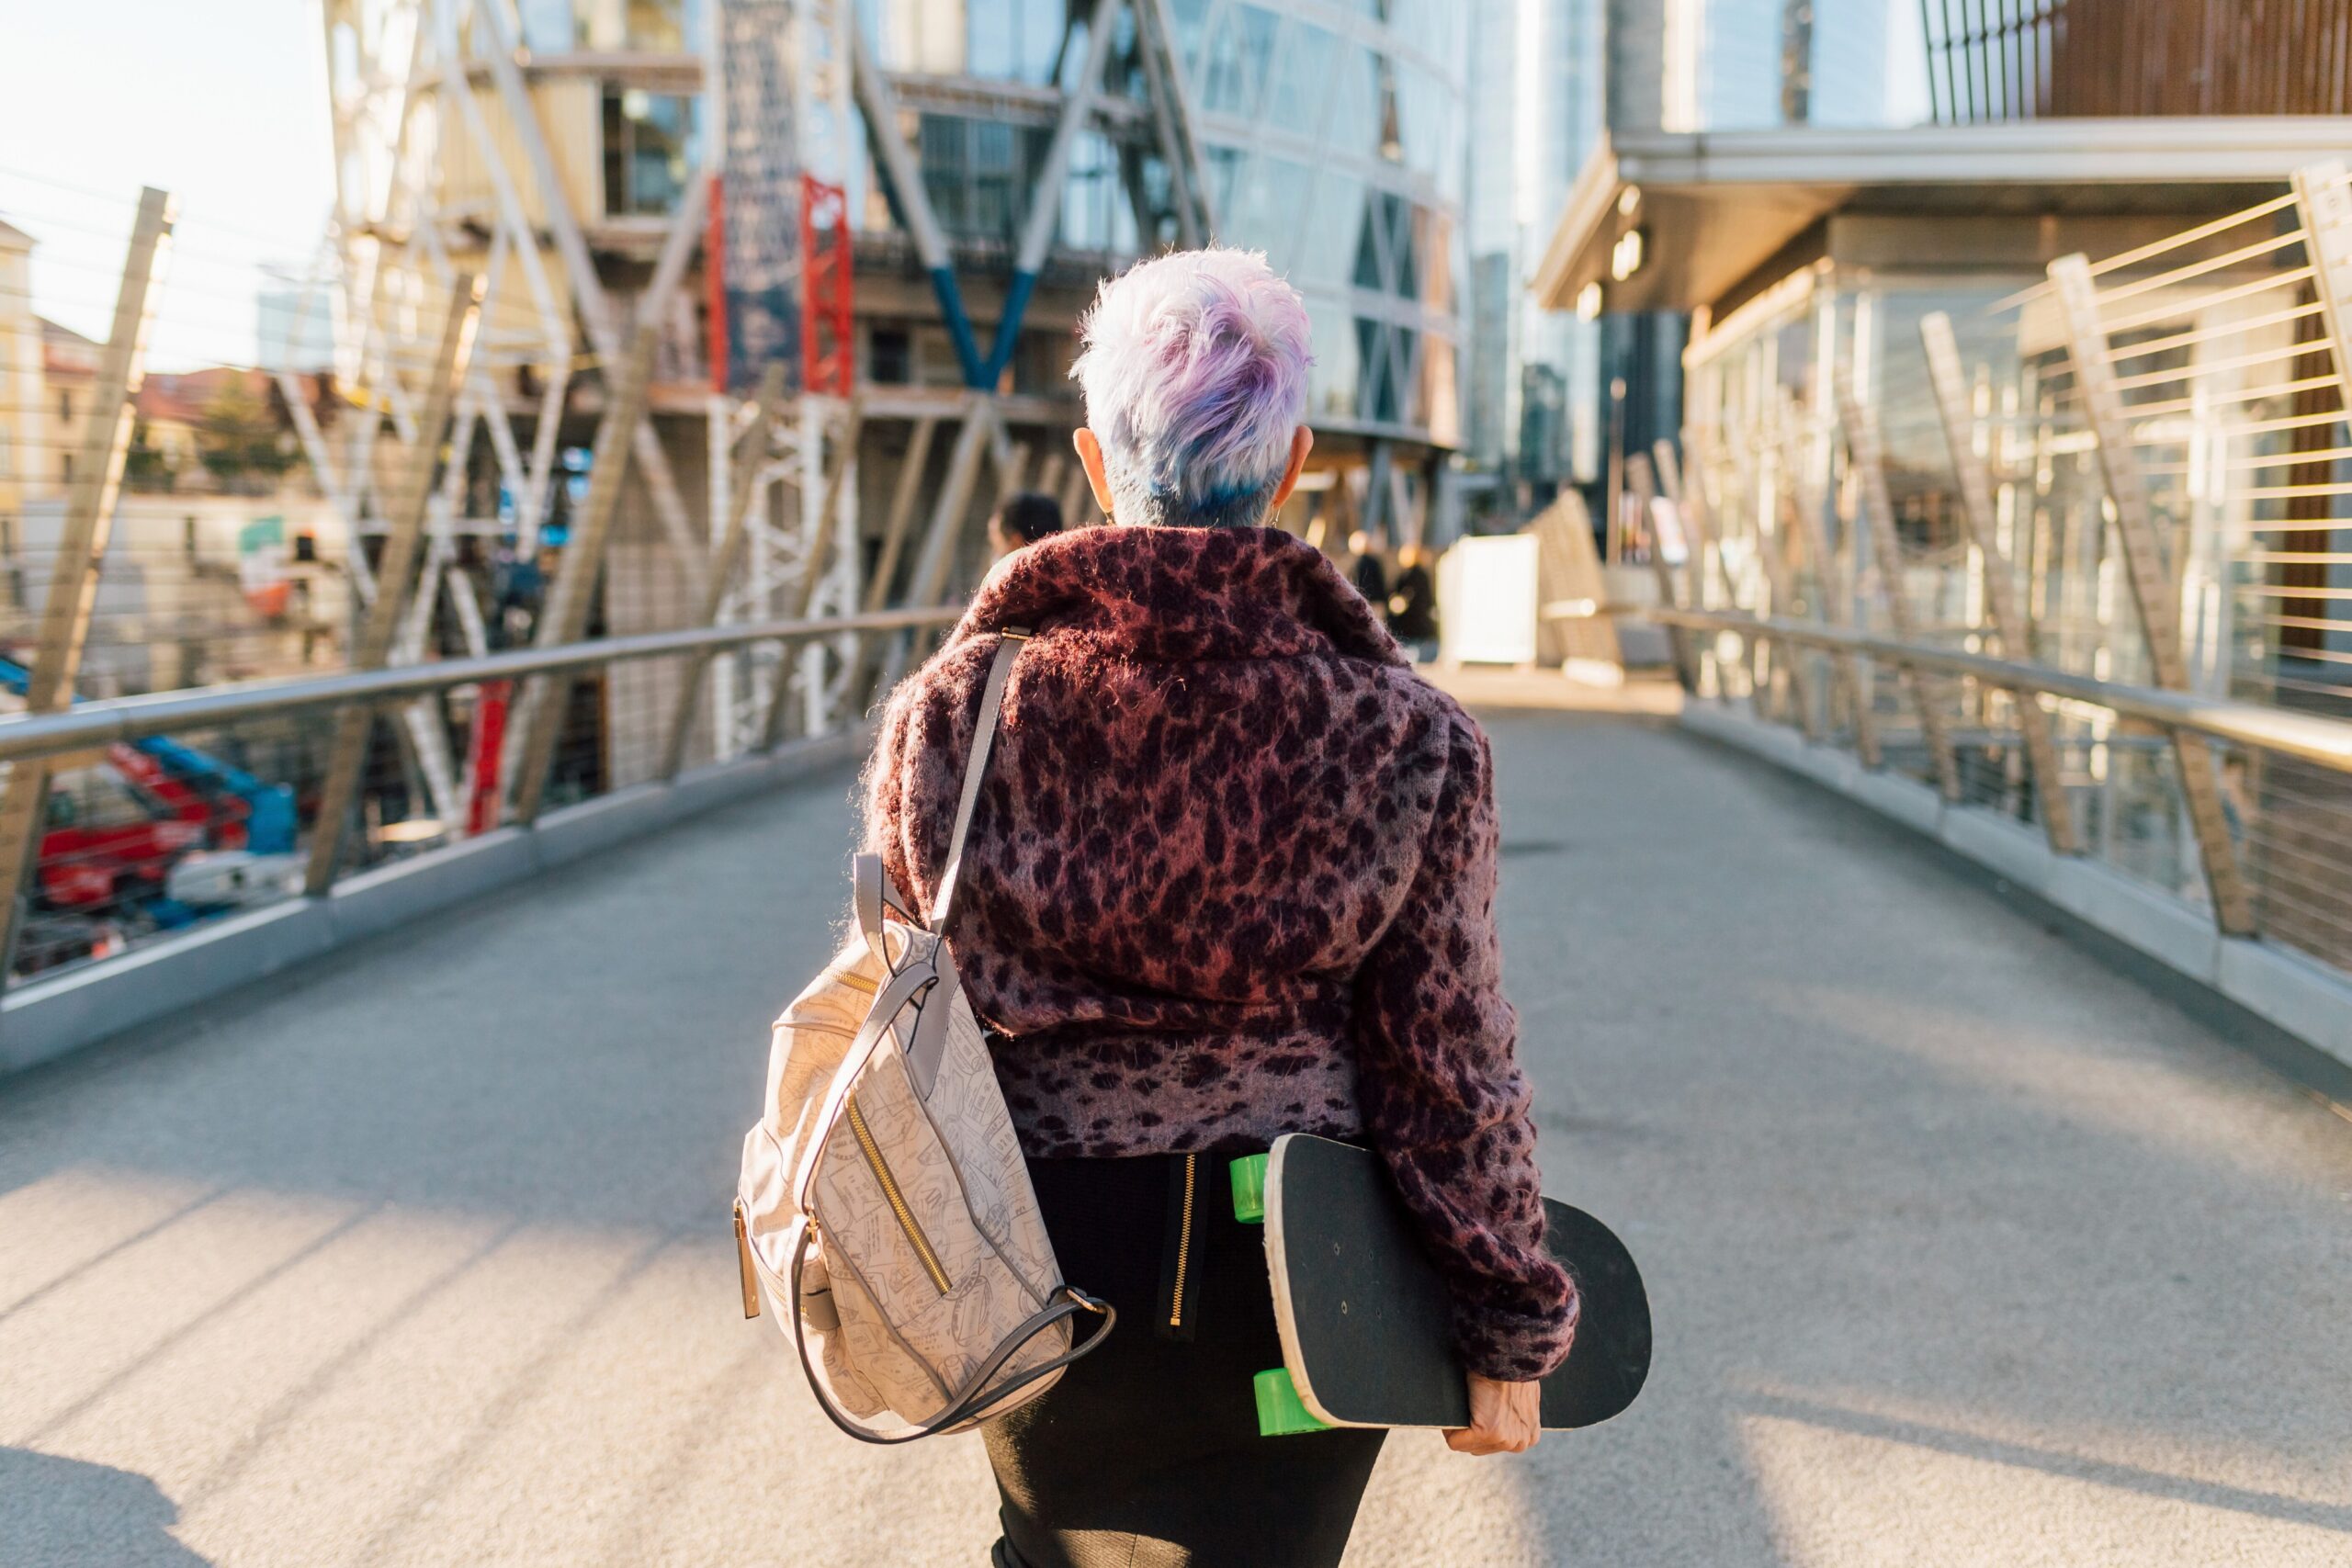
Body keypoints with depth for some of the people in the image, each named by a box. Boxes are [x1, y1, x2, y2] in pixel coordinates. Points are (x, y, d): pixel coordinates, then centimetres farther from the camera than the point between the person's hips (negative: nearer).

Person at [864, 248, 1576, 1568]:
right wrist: (1513, 1325, 3)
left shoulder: (952, 712, -10)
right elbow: (1451, 1070, -10)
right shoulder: (1410, 740, -14)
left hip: (1045, 1278, 1)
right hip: (1299, 1286, -1)